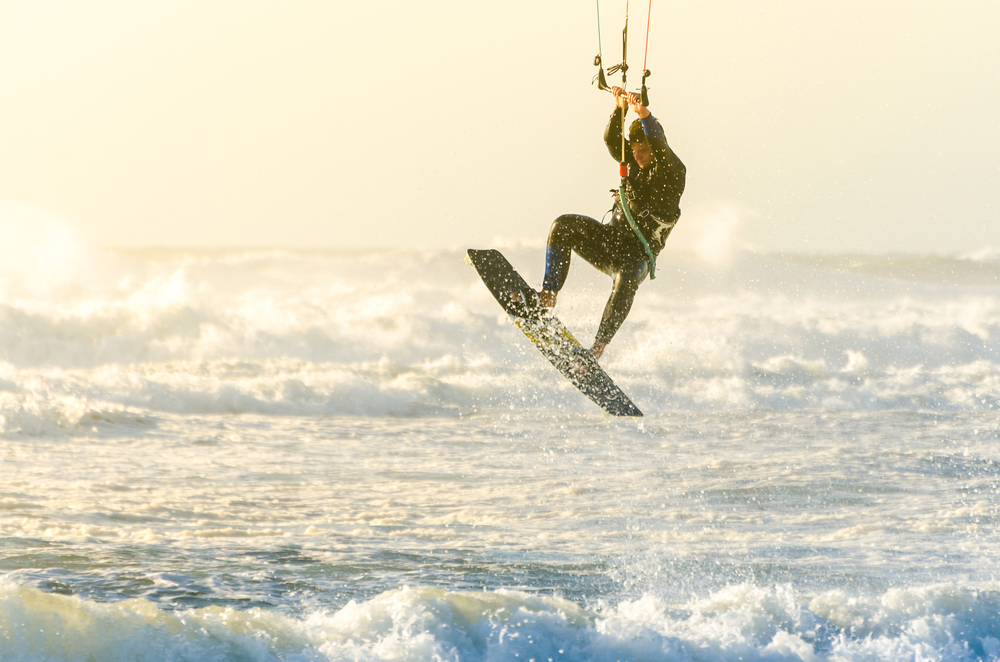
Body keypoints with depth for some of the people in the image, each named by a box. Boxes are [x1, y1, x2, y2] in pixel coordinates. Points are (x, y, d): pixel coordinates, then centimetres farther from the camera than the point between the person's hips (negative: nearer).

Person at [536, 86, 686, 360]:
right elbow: (612, 140, -1)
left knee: (626, 280, -39)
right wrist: (620, 109, -17)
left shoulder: (673, 172, -6)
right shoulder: (634, 163, 13)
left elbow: (660, 148, -25)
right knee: (564, 226, -18)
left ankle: (598, 347, -39)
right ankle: (548, 295, -18)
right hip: (611, 237, 6)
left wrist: (643, 114, -40)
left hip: (637, 254, -6)